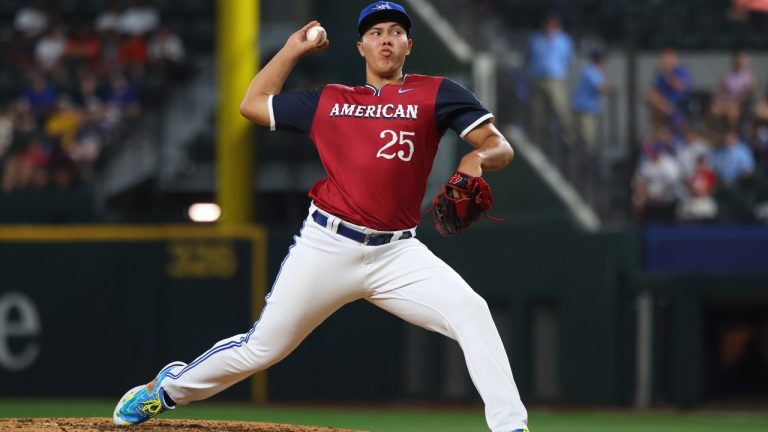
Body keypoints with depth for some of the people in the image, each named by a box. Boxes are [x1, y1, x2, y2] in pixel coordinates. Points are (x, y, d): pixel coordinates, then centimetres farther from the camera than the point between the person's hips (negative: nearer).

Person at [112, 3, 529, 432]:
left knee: (470, 312, -24)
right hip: (327, 247, 1)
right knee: (263, 347, 6)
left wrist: (480, 158, -25)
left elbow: (500, 147, -2)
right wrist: (292, 50, 24)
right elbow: (253, 105, 23)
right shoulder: (328, 101, 13)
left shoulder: (435, 93, 5)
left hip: (397, 253, -1)